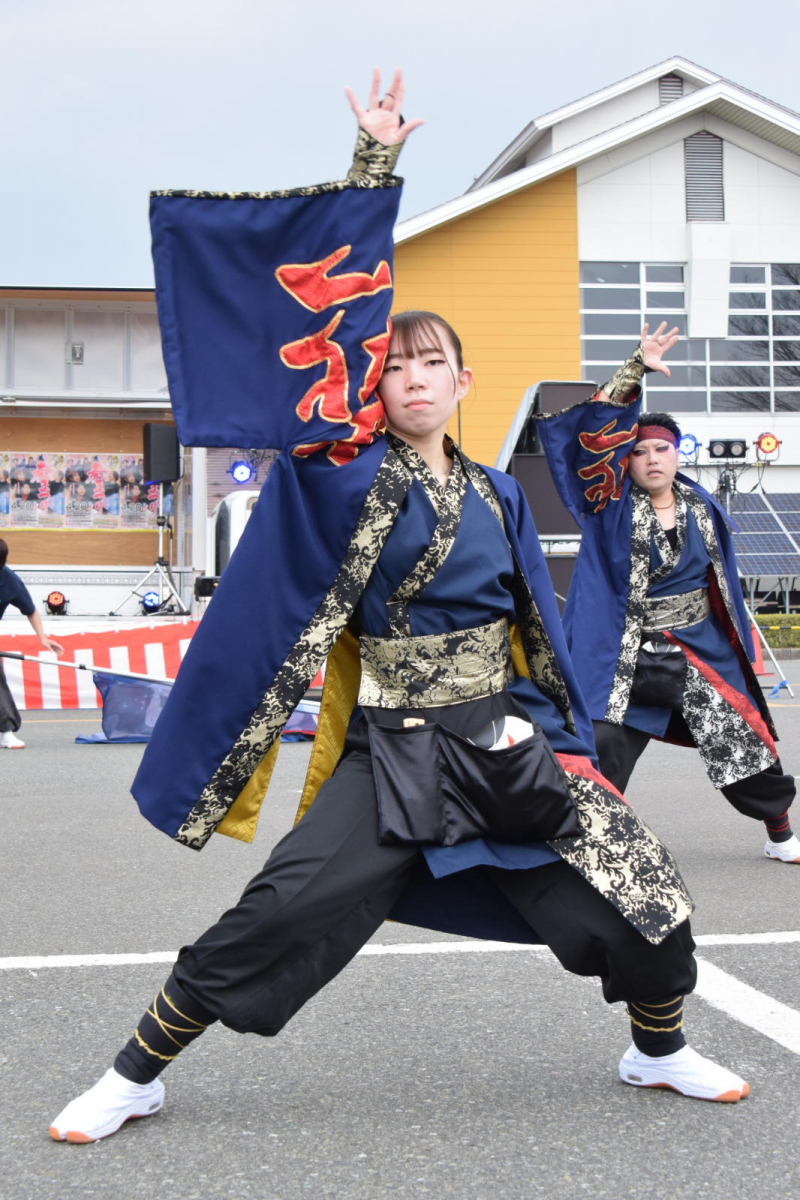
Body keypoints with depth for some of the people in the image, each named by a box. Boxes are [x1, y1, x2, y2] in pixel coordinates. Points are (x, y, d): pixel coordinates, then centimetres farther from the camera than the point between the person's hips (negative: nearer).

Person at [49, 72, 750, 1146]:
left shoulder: (496, 495, 9)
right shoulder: (352, 471, -3)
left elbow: (539, 629, 15)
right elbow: (331, 325, -10)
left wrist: (565, 742, 7)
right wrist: (373, 166, -10)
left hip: (504, 743, 4)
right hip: (391, 753, -3)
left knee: (643, 883, 1)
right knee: (275, 916, -10)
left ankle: (659, 1052, 29)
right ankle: (136, 1076, 9)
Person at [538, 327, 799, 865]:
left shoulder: (702, 508, 6)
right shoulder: (612, 505, -4)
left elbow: (724, 583, 15)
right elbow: (596, 435, -18)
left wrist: (737, 647, 17)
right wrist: (636, 370, -23)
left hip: (700, 654, 3)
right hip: (627, 660, -2)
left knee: (746, 742, 5)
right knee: (600, 760, -4)